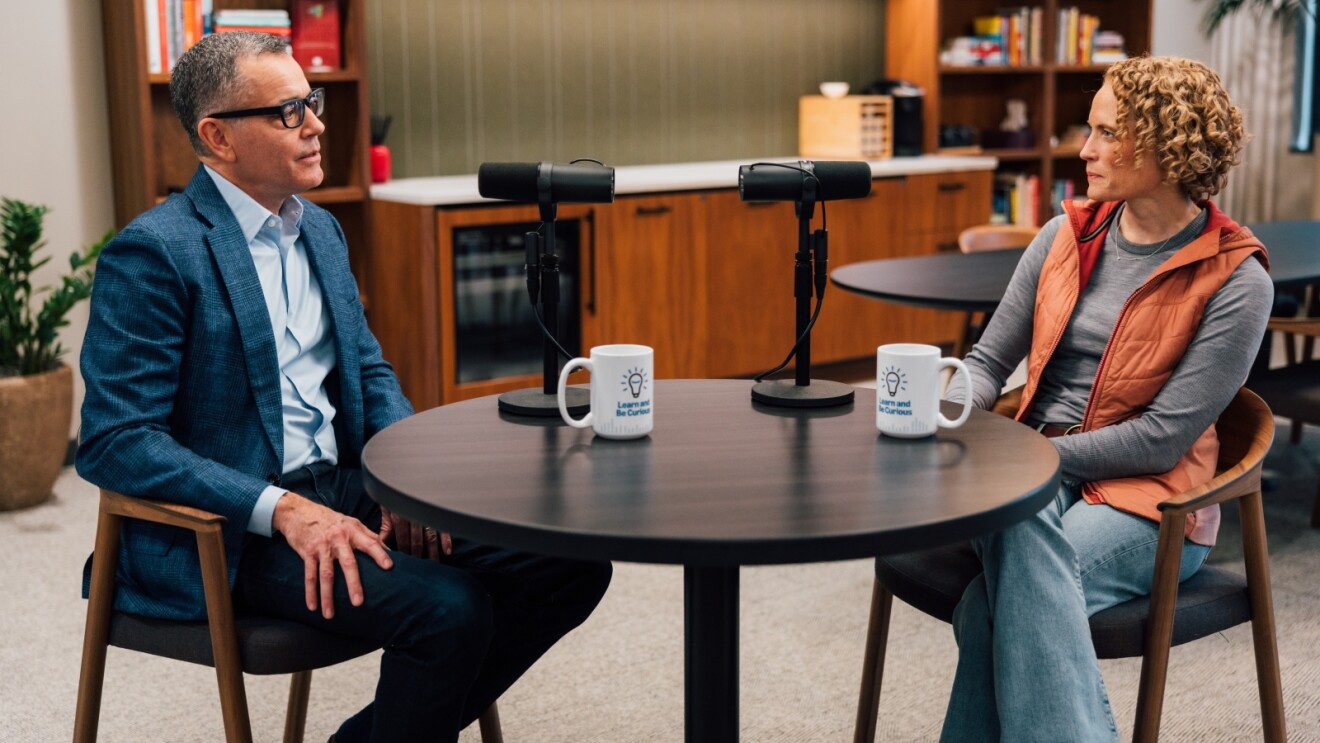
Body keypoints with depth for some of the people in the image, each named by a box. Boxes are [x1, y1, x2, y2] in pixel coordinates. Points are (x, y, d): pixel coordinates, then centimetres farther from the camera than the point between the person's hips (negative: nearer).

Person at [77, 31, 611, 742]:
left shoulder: (320, 228, 12)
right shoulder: (151, 252, -12)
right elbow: (112, 442, -16)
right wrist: (285, 510, -25)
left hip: (342, 490, 8)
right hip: (229, 529, -8)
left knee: (572, 562, -5)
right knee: (450, 607, -30)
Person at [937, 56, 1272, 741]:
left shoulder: (1236, 281, -8)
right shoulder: (1069, 234, 8)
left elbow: (1164, 438, -12)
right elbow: (989, 361, 11)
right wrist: (952, 414, -11)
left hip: (1148, 504, -4)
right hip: (1034, 481, 4)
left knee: (995, 603, -33)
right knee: (1021, 521, -35)